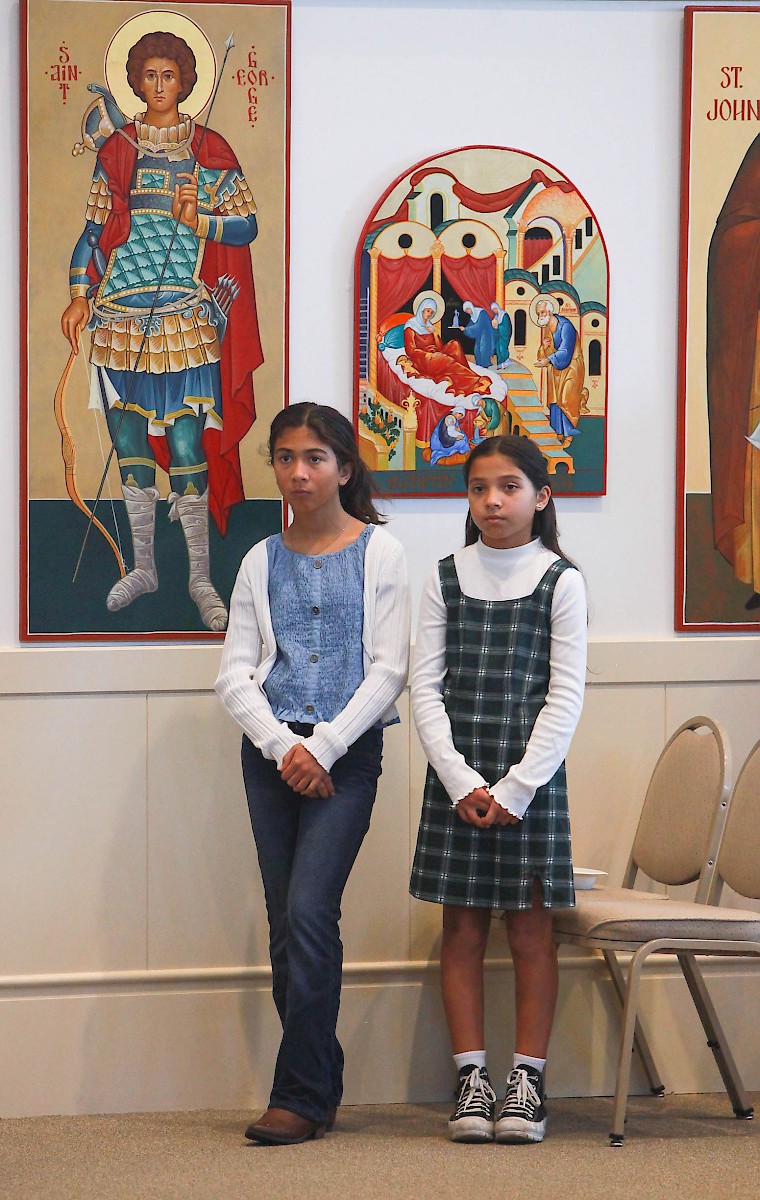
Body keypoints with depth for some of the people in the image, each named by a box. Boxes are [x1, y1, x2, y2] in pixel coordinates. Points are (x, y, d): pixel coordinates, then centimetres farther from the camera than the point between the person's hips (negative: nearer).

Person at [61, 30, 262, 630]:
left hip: (186, 314, -3)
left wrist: (199, 222, -14)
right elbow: (95, 227, 13)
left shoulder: (210, 150, 4)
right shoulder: (116, 150, 10)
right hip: (121, 314, 3)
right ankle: (143, 566, 19)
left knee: (185, 443, -7)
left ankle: (200, 576, 2)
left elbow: (247, 225, 4)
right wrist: (80, 297, 3)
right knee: (131, 440, 6)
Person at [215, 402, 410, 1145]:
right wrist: (282, 746, -9)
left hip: (347, 754, -4)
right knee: (286, 924, 3)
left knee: (309, 911, -14)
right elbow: (234, 673, 7)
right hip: (270, 752, 4)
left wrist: (324, 747, -12)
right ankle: (321, 1085, 11)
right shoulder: (262, 562, 11)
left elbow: (388, 670, -3)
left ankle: (299, 1096, -11)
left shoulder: (379, 553, 2)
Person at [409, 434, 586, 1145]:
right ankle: (471, 1079, 8)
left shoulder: (560, 581, -1)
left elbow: (565, 696, -4)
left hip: (530, 775, -2)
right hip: (457, 778, 2)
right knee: (462, 927, 3)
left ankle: (527, 1079, 6)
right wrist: (463, 783, -9)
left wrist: (515, 788, -11)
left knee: (530, 927, 1)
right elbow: (425, 688, 2)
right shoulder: (446, 579, 5)